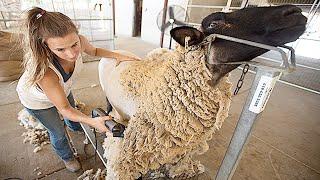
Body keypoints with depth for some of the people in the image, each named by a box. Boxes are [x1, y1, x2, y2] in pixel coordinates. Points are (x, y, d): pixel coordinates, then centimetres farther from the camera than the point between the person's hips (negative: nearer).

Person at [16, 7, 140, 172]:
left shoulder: (79, 42, -34)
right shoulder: (45, 73, -47)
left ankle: (74, 126, 70)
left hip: (61, 88, 5)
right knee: (58, 132, 12)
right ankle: (66, 156, 48)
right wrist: (91, 121, -47)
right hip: (37, 100, -5)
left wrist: (117, 55, -25)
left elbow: (94, 51, -8)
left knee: (73, 108, 31)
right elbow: (63, 108, -33)